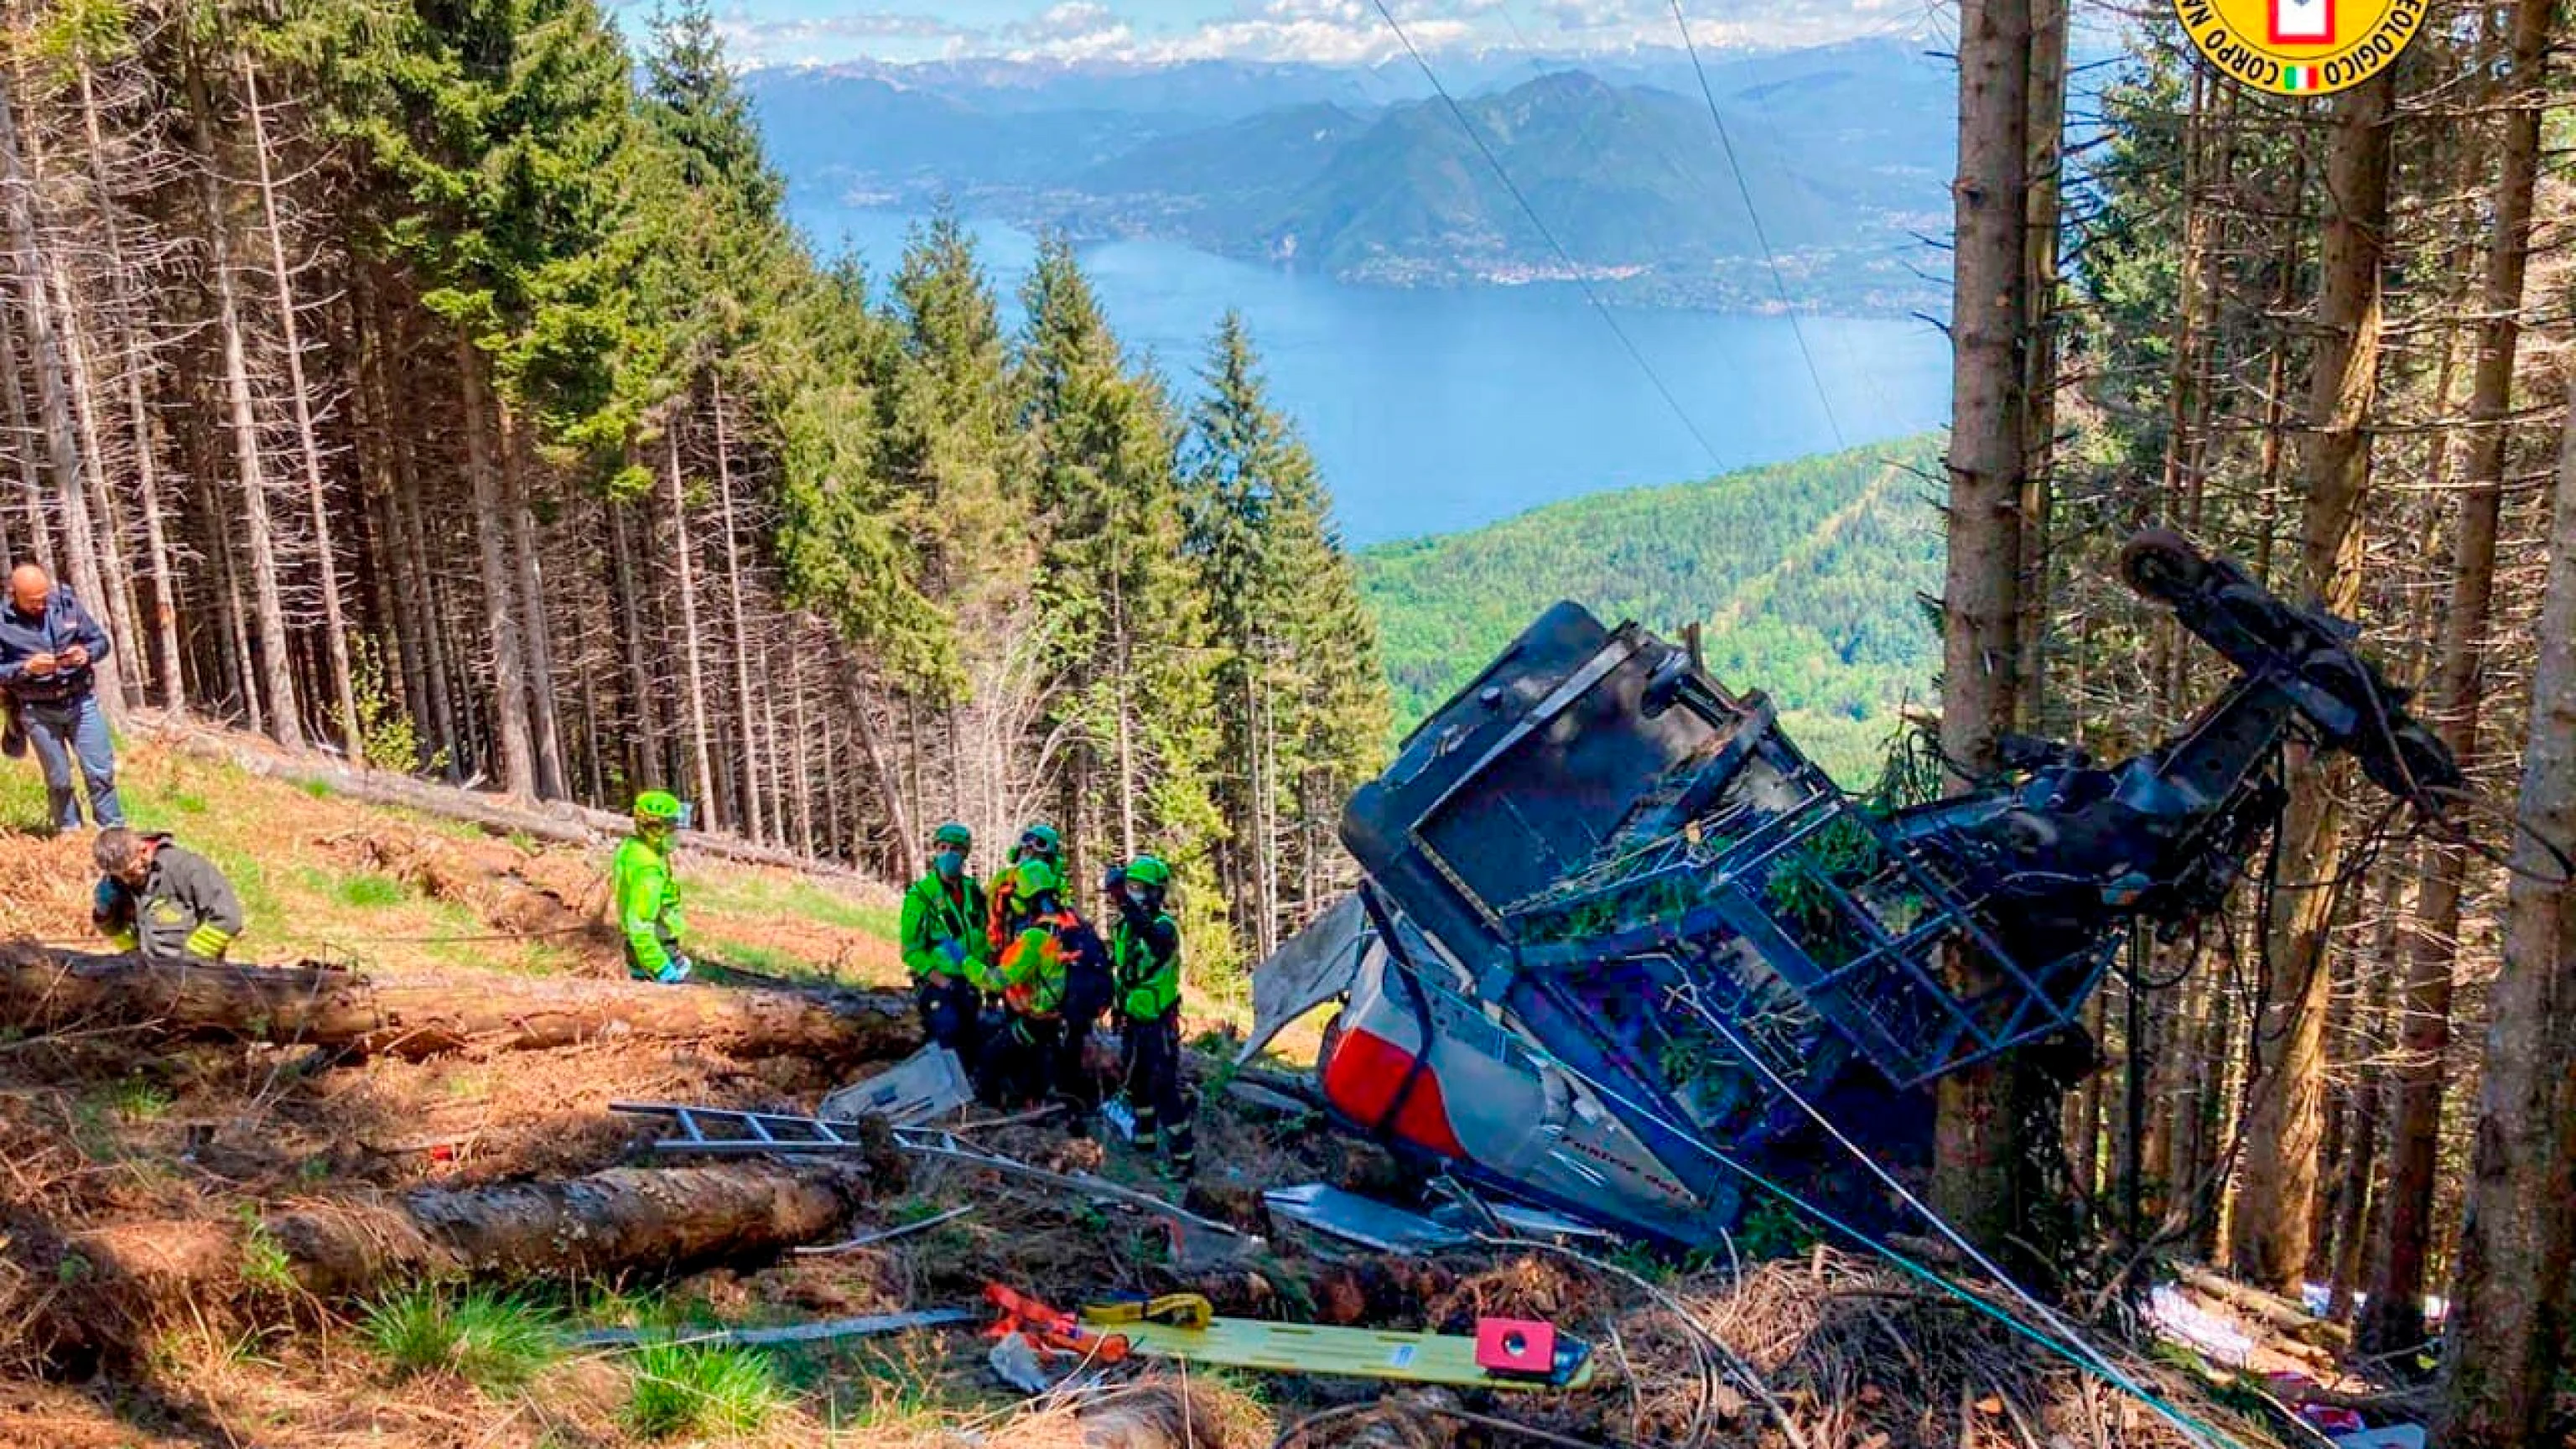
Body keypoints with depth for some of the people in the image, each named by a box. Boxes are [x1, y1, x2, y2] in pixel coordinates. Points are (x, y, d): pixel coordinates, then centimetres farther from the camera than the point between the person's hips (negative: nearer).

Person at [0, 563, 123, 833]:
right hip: (38, 711, -1)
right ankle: (70, 833, 23)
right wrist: (26, 668, -22)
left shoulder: (67, 603, -3)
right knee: (59, 780, 8)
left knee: (101, 771, 2)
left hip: (81, 701, 2)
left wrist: (86, 654, -16)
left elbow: (101, 641, 5)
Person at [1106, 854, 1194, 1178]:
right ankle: (1145, 1142, 37)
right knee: (1135, 1084, 20)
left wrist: (1124, 899, -54)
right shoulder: (1125, 924, 5)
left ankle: (1185, 1156, -4)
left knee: (1164, 1089, -10)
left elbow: (1155, 939, -44)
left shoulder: (1164, 925, -18)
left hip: (1159, 1022, -8)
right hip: (1131, 1019, 8)